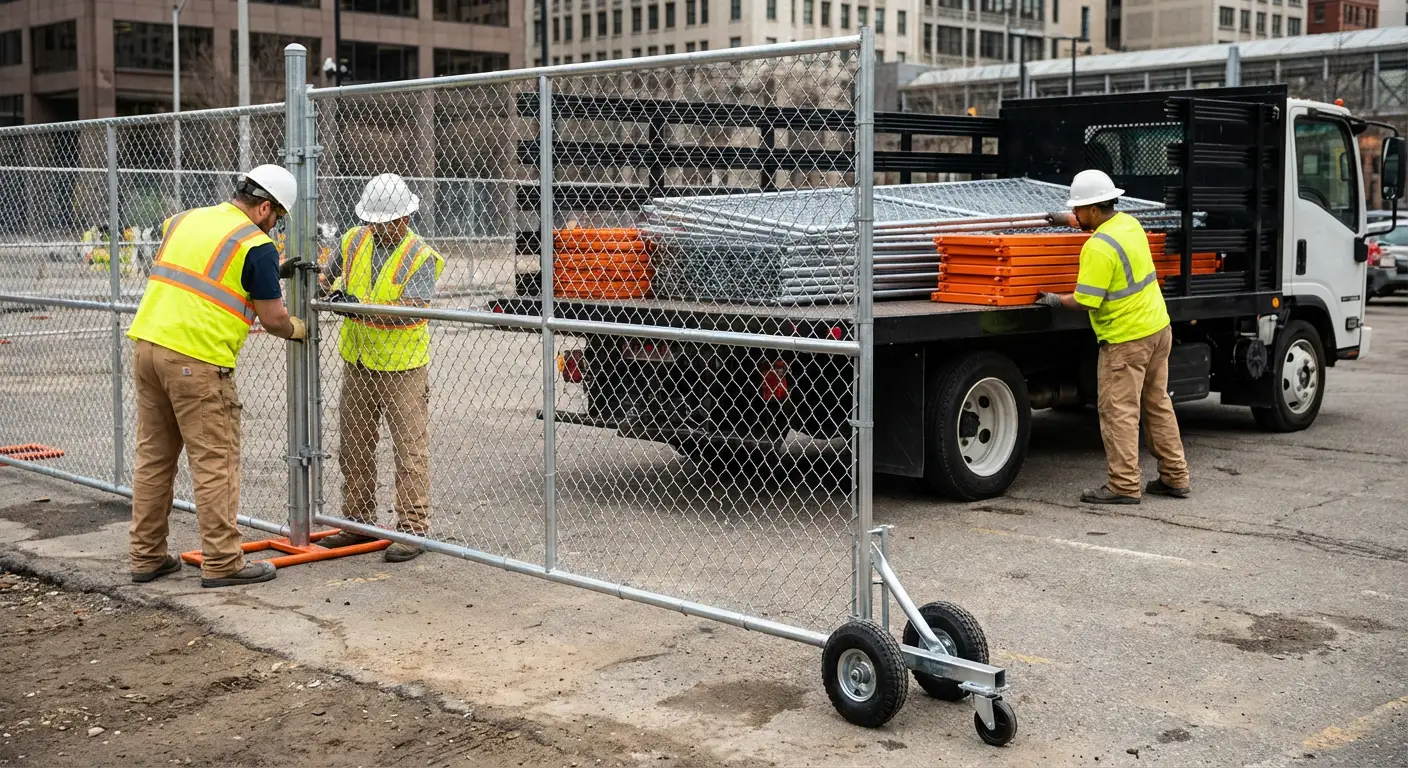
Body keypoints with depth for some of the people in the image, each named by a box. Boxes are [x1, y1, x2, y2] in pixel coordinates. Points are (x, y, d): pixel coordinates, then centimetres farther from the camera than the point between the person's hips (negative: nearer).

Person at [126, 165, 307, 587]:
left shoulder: (184, 219, 16)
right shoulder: (256, 245, -5)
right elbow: (272, 318, -3)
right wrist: (296, 329, 17)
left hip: (148, 343, 8)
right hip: (198, 361, -7)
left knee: (153, 456, 14)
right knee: (215, 463, 0)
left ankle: (147, 557, 20)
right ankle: (222, 563, 4)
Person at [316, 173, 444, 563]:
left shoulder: (420, 257, -13)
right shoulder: (355, 241, 4)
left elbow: (411, 311, -26)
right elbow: (330, 274, 19)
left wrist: (362, 309, -35)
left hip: (402, 368, -6)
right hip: (357, 364, 6)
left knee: (410, 448, -4)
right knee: (354, 447, 13)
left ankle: (412, 528, 1)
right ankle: (358, 521, 25)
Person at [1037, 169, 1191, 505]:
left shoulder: (1098, 248, -21)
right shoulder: (1129, 222, 7)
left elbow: (1086, 301, -21)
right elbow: (1101, 224, 32)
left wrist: (1056, 300, -5)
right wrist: (1064, 220, 37)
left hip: (1126, 338, -9)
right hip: (1159, 327, 10)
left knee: (1119, 411, -2)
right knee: (1158, 404, 16)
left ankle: (1124, 485, 0)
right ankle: (1174, 477, 22)